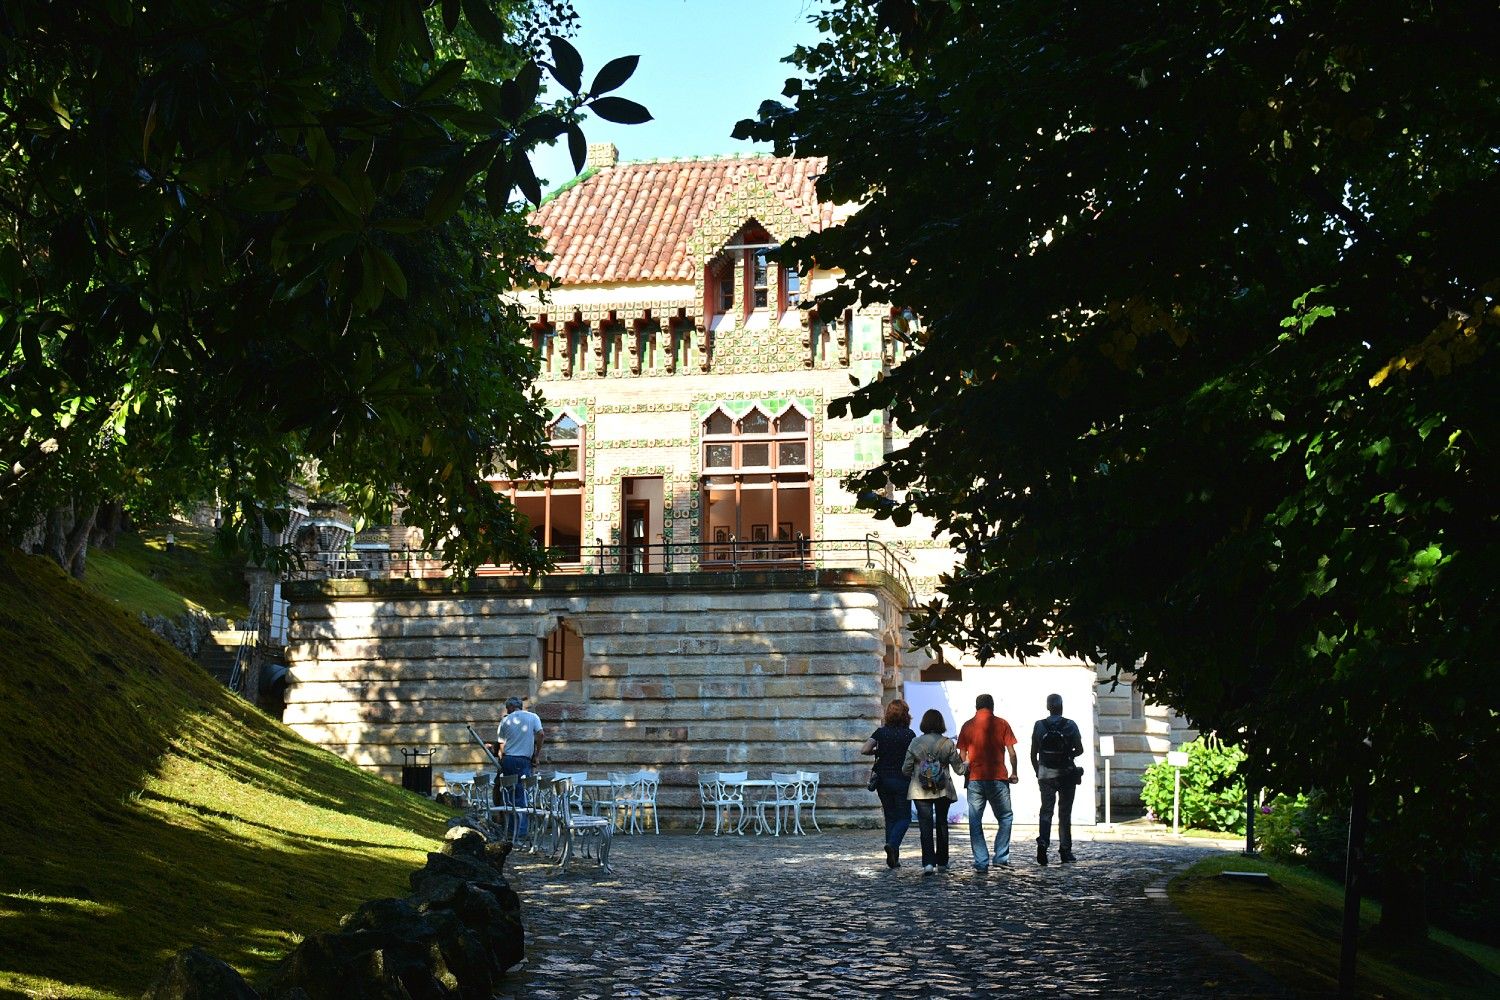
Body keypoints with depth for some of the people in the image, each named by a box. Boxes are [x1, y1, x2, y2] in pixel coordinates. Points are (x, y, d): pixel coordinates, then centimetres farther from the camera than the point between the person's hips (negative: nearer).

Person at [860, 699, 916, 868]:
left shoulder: (881, 732, 1)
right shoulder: (909, 734, -7)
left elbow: (864, 750, -8)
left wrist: (878, 751, 9)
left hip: (883, 779, 3)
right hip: (901, 779, -3)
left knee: (890, 817, 12)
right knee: (904, 817, 5)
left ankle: (893, 858, 8)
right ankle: (892, 844, -21)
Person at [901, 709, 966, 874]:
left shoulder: (915, 743, -3)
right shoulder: (948, 743, -4)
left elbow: (906, 770, 0)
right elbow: (959, 769, 0)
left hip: (920, 791, -1)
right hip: (943, 790, 1)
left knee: (925, 825, -2)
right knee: (942, 823, 16)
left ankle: (928, 862, -16)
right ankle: (942, 862, 22)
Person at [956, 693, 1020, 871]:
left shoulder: (968, 726, 6)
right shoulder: (1001, 724, 2)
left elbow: (963, 755, 7)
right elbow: (1011, 752, 0)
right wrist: (1014, 773, 12)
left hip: (974, 778, 1)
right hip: (998, 778, -1)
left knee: (975, 822, 4)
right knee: (1005, 817, 14)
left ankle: (981, 862, -2)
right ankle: (1001, 856, 8)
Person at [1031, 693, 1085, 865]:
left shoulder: (1039, 726, -2)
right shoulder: (1070, 725, -6)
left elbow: (1033, 754, 1)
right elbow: (1079, 749, -2)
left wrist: (1038, 773, 14)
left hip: (1045, 775, 1)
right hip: (1066, 774, -1)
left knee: (1046, 811, 5)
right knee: (1065, 813, 9)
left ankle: (1042, 843, -18)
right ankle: (1065, 850, 11)